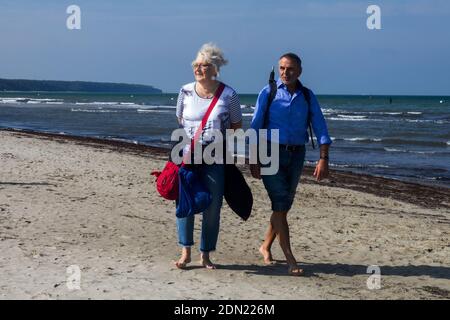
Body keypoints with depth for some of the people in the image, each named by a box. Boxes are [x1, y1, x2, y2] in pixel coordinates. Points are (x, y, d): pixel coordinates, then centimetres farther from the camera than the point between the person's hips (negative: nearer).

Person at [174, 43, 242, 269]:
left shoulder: (228, 95, -3)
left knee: (212, 208, 4)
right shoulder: (186, 92, 3)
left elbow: (237, 127, 7)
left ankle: (205, 254, 17)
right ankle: (185, 251, 3)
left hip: (215, 160, -1)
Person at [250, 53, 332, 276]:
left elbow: (320, 127, 1)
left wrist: (323, 158, -10)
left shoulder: (307, 97, 6)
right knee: (280, 205, -10)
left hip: (296, 155, 4)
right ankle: (290, 260, -10)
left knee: (284, 205, 12)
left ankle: (266, 247, 31)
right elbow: (255, 126, -2)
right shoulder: (268, 93, -1)